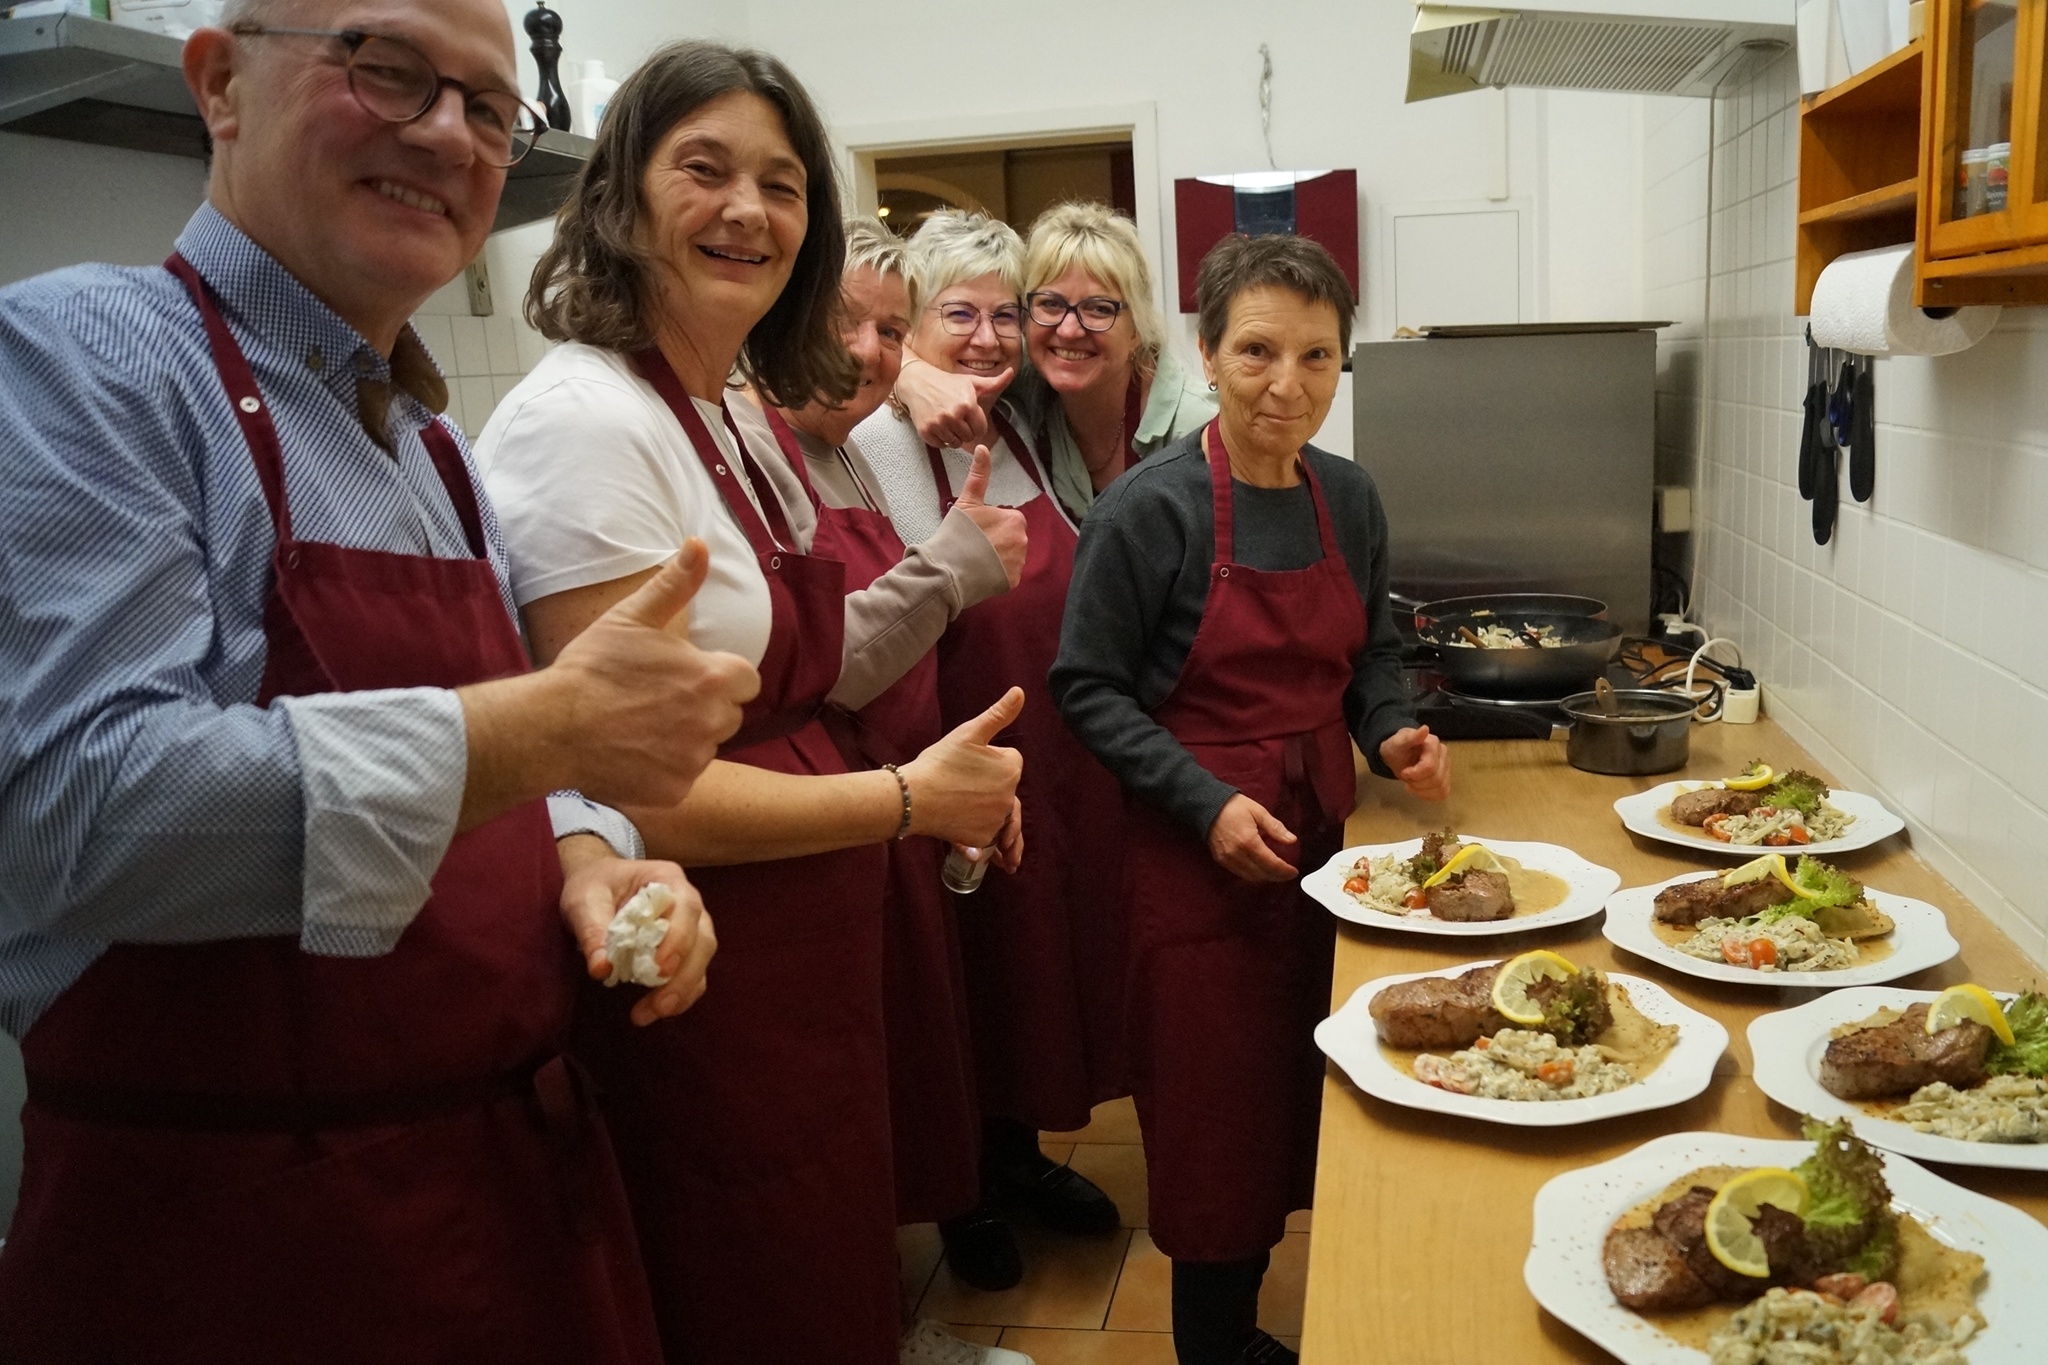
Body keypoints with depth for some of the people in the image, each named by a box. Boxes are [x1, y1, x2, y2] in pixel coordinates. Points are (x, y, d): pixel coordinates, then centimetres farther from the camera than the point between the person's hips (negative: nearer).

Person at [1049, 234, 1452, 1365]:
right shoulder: (1150, 508, -15)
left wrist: (1390, 732, -3)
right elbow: (1089, 688, -12)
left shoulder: (1349, 497, 3)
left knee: (1308, 1108, 16)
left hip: (1323, 842, 6)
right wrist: (1208, 802, -19)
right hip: (1201, 858, -6)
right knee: (1221, 1124, 6)